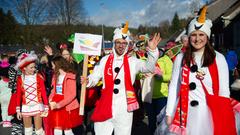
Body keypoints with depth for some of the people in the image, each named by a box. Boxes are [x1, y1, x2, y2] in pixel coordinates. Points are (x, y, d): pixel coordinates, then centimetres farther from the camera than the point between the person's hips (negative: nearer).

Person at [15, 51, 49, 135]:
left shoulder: (38, 77, -6)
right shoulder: (20, 79, -2)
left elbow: (43, 93, -5)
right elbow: (18, 95, 3)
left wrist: (46, 107, -7)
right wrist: (18, 110, 4)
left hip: (37, 106, -2)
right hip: (25, 108, 2)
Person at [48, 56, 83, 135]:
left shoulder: (70, 76, -11)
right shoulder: (56, 76, 12)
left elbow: (72, 94, -17)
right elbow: (54, 90, 12)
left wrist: (59, 105, -22)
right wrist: (51, 101, -7)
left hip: (67, 107, -6)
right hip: (56, 107, 6)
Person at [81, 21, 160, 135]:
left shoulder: (132, 61, 0)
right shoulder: (105, 60, 4)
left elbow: (149, 67, -10)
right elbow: (94, 77, 6)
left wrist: (152, 50, -25)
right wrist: (87, 81, -16)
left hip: (124, 109, -1)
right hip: (105, 108, 1)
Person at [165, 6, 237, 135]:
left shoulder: (218, 58, -2)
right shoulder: (181, 58, 2)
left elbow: (224, 90, 1)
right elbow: (173, 87, 3)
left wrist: (223, 117, -1)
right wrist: (169, 113, 1)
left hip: (210, 113, -1)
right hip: (186, 113, 1)